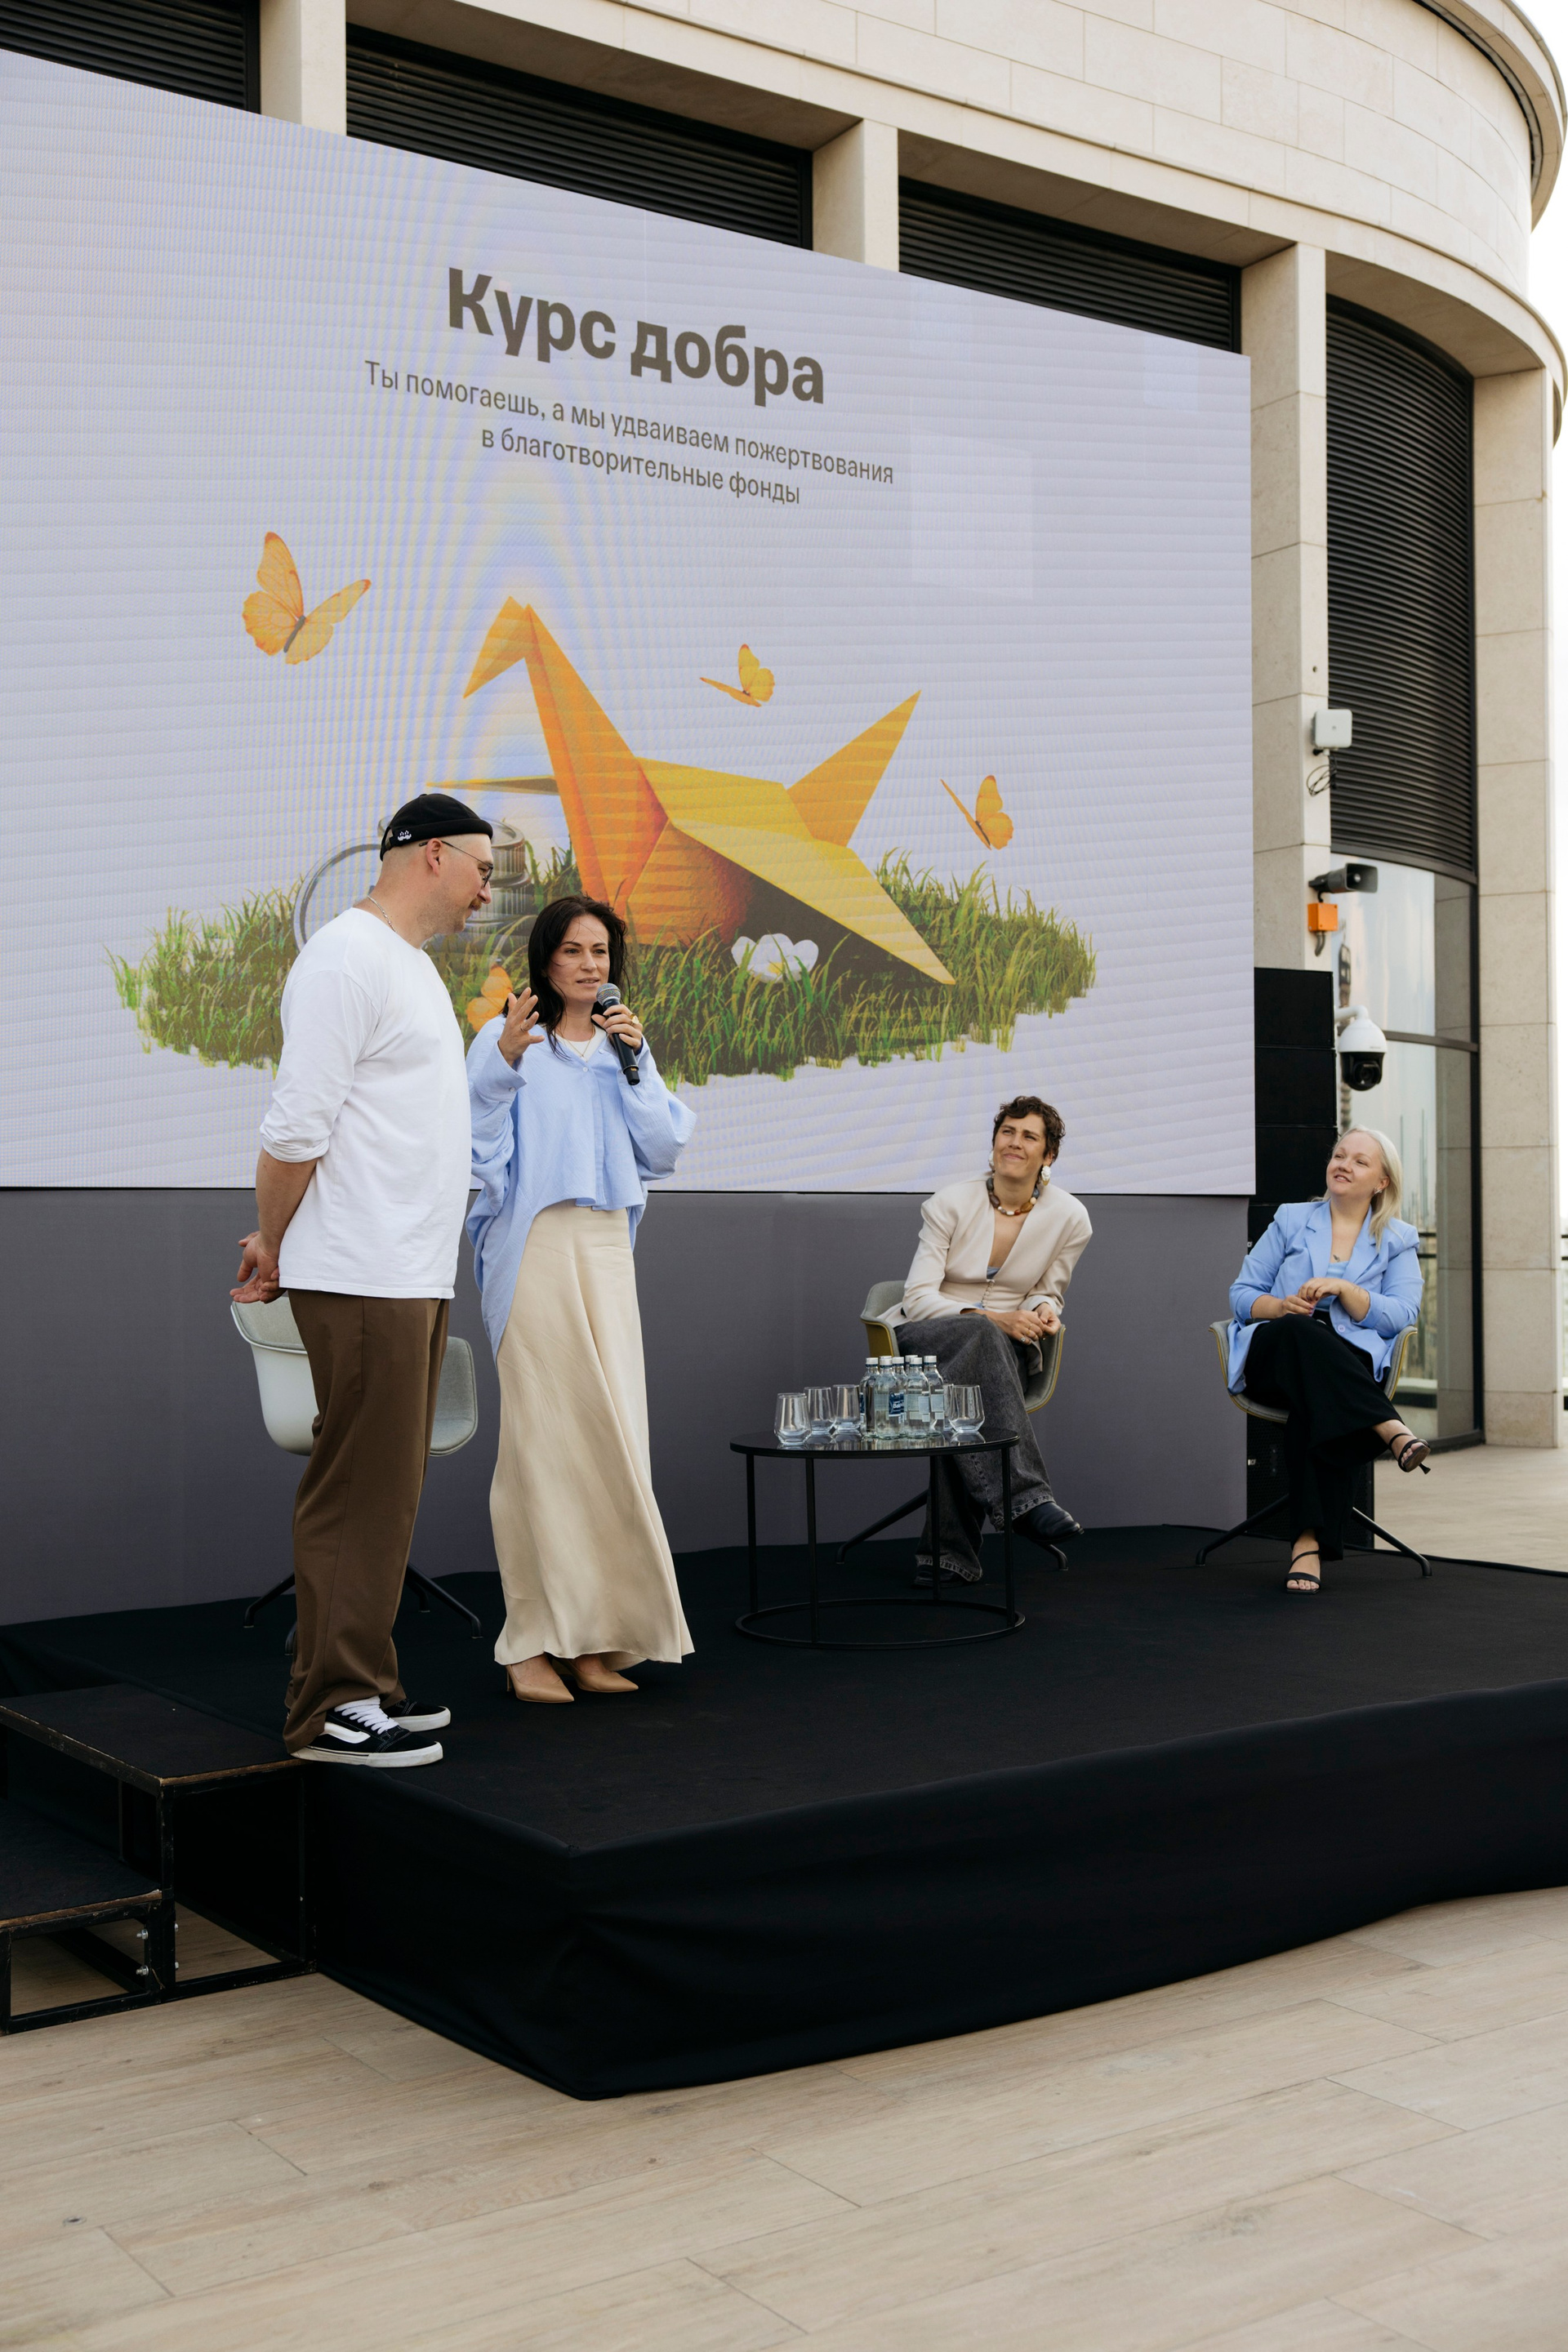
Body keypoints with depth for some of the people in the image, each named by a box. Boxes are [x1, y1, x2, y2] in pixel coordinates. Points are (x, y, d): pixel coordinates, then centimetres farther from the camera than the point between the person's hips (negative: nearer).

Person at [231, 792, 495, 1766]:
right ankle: (332, 1708, 0)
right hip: (365, 1280, -10)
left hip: (416, 1278, 10)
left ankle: (362, 1681, 21)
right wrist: (273, 1244, -6)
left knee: (387, 1490, 13)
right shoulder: (350, 957, -11)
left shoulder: (412, 964, 22)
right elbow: (298, 1126, -14)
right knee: (359, 1492, -6)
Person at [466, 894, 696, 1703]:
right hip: (534, 1249, -5)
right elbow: (477, 1143, -8)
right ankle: (533, 1643, -3)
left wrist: (636, 1059, 0)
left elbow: (663, 1150, 10)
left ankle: (593, 1636, 8)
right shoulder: (507, 1037, 1)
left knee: (610, 1437, 1)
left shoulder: (621, 1045, 18)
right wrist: (504, 1061, -21)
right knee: (544, 1434, -9)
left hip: (607, 1250, 5)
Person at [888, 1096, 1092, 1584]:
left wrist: (1043, 1311, -11)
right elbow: (918, 1297, -9)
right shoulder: (952, 1203, -6)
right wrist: (991, 1319, -24)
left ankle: (948, 1550, -36)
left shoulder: (1069, 1218, 0)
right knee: (979, 1336, -39)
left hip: (1004, 1346, 2)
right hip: (924, 1337, -1)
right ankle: (1026, 1498, -50)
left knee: (962, 1382, -38)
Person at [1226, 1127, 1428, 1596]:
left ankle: (1310, 1541, -45)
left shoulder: (1398, 1241, 18)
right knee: (1300, 1333, -38)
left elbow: (1399, 1316, 2)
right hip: (1273, 1359, 1)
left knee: (1316, 1401, -38)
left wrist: (1342, 1288, -12)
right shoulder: (1291, 1220, 20)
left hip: (1352, 1365, -1)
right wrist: (1281, 1307, -8)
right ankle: (1391, 1430, -44)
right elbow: (1242, 1295, 13)